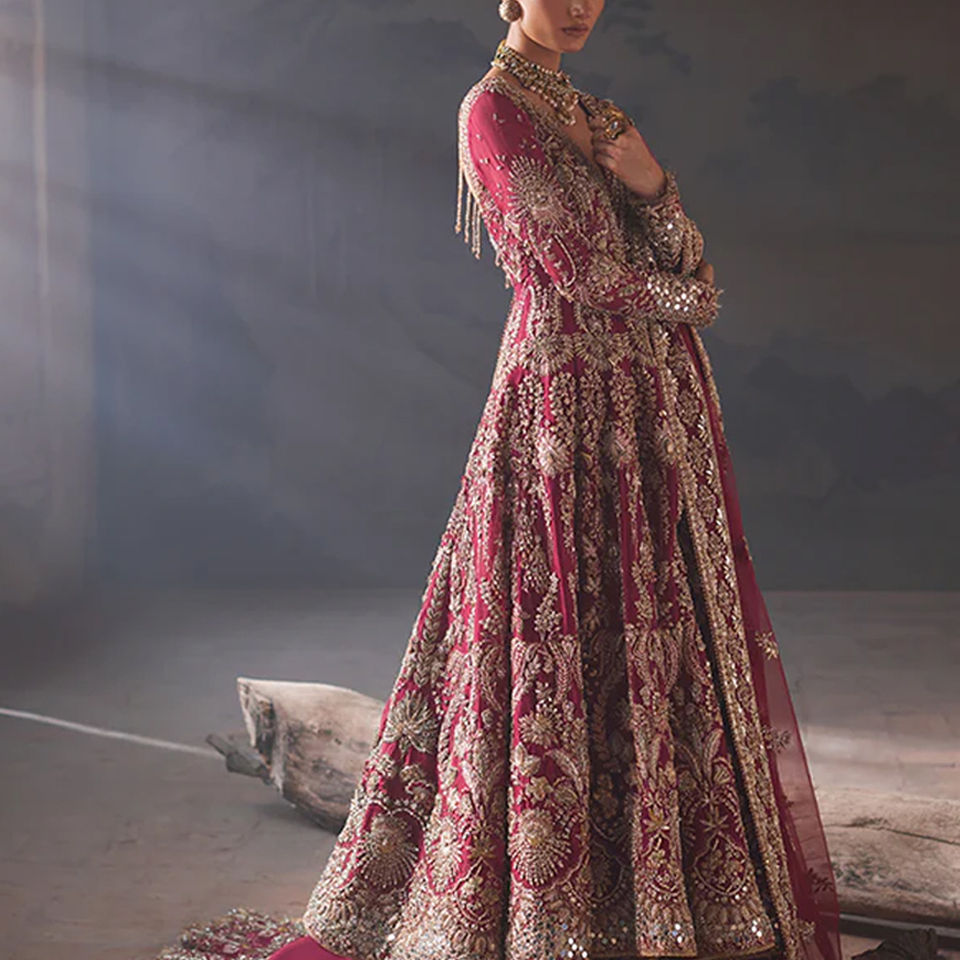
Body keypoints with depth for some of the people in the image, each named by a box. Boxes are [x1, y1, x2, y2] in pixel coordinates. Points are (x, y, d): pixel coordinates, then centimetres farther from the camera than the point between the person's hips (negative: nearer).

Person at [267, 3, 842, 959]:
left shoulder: (595, 117, 20)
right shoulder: (493, 109, -4)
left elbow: (690, 268, 12)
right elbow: (574, 268, -12)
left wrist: (653, 187, -6)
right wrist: (676, 295, 2)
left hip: (654, 413, 8)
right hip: (566, 401, -8)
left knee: (660, 648, 8)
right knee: (562, 646, -6)